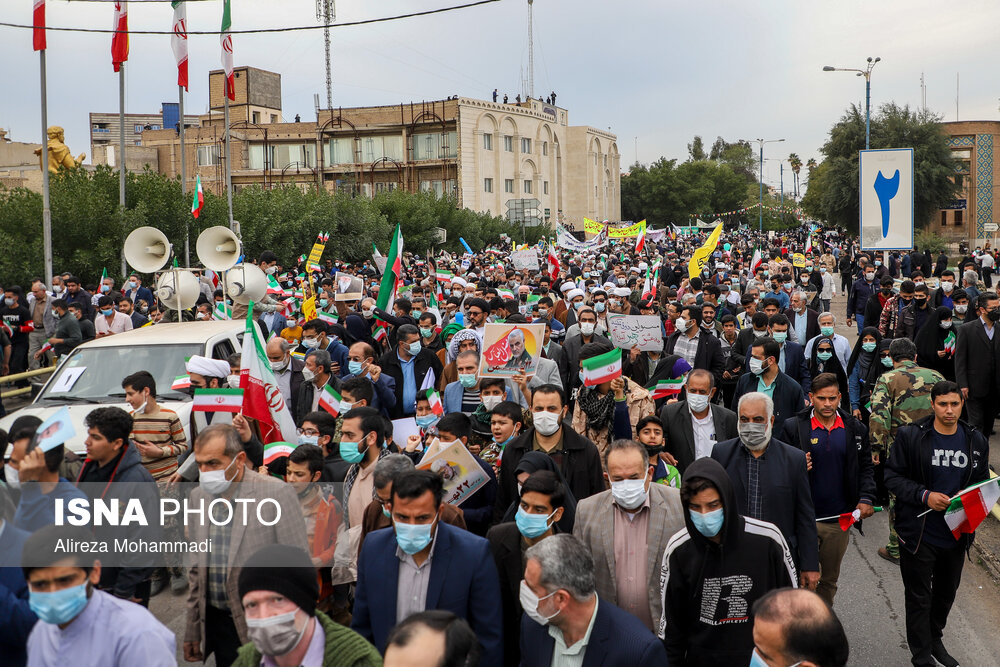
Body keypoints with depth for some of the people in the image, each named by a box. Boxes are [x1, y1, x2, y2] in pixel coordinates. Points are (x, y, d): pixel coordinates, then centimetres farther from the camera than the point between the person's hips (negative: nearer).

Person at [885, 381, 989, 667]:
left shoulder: (976, 440, 1)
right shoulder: (910, 436, -12)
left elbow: (982, 481, 10)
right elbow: (893, 475, -9)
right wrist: (924, 495, -22)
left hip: (957, 533, 4)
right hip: (919, 533, -4)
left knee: (946, 592, 22)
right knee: (919, 597, 8)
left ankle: (935, 639, 45)